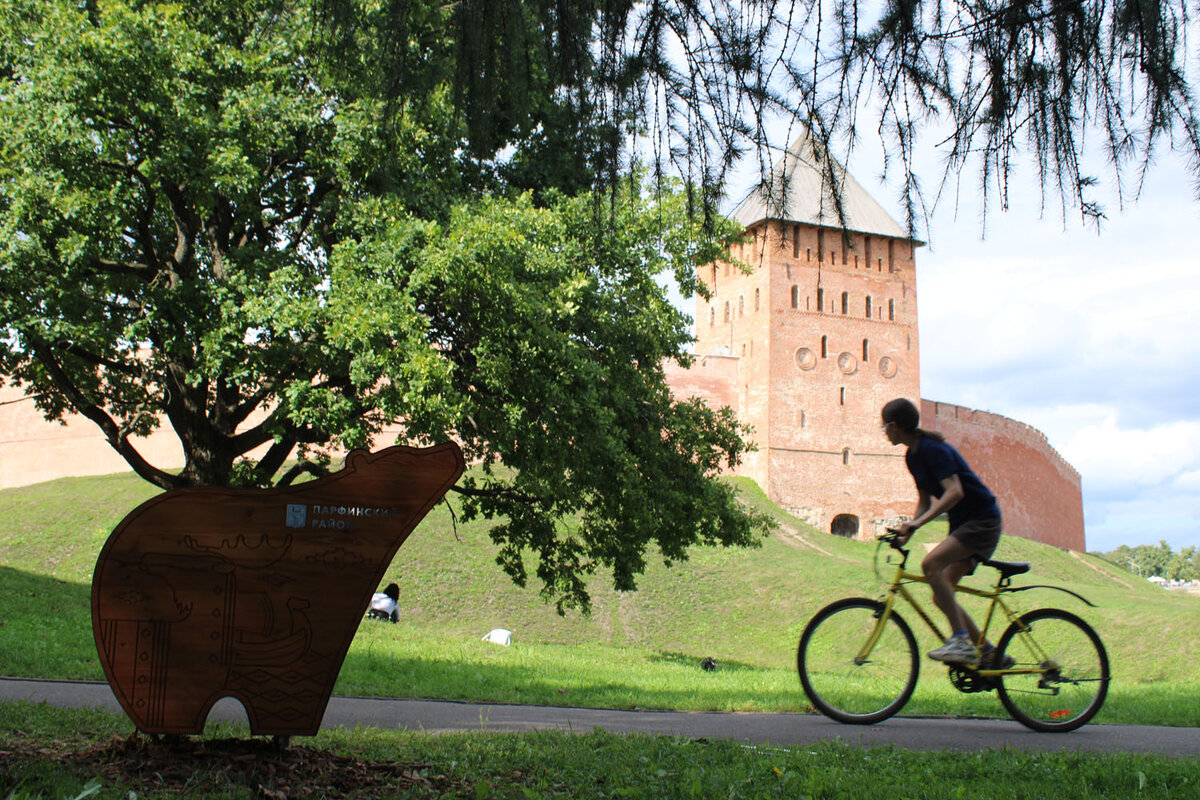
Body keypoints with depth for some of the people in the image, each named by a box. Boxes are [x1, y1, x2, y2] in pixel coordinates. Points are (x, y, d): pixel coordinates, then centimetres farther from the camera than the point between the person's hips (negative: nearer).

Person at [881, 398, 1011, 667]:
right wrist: (906, 533, 4)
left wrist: (919, 522, -34)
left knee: (931, 563, -29)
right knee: (942, 597, 4)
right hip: (962, 524, 10)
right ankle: (990, 655, 16)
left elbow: (955, 492, -29)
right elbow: (925, 500, 17)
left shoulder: (933, 449, -18)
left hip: (982, 519, -10)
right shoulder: (912, 455, 11)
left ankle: (961, 641, -24)